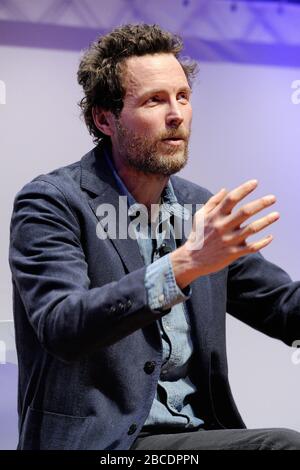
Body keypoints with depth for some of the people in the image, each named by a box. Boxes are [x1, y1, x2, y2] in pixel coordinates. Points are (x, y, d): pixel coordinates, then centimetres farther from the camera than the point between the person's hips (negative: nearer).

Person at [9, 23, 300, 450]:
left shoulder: (200, 207, 10)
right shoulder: (51, 203, -7)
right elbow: (61, 328, -23)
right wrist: (184, 265, -33)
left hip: (199, 435, 6)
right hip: (102, 439, -6)